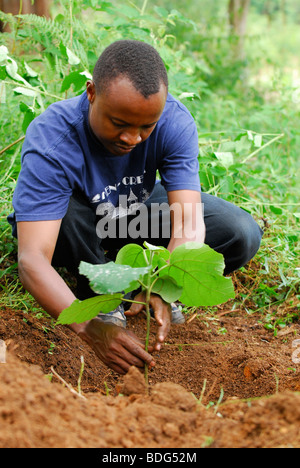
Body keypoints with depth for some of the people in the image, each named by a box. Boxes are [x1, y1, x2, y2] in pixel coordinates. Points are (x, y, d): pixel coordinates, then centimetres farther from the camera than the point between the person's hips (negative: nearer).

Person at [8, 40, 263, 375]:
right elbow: (32, 260, -45)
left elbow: (189, 224, -33)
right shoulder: (50, 142, -37)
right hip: (79, 230, -2)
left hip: (140, 212, 2)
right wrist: (90, 329, -59)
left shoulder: (175, 121, -27)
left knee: (243, 236, -17)